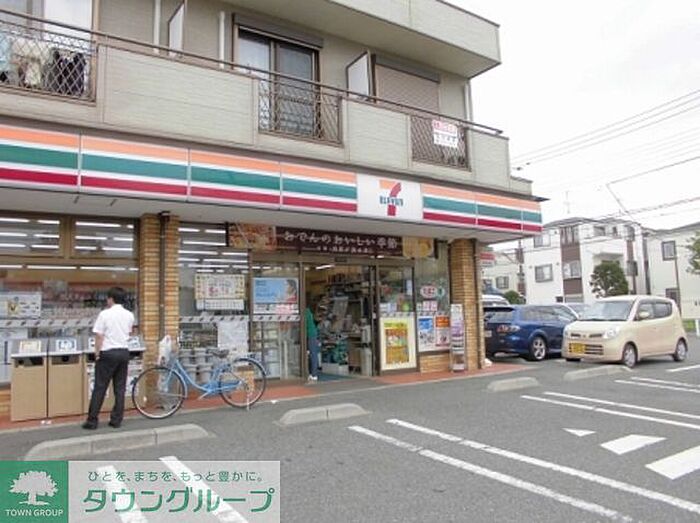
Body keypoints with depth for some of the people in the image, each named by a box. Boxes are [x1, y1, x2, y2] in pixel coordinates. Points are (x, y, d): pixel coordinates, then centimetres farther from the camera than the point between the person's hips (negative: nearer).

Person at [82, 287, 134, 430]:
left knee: (100, 388, 2)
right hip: (123, 352, 4)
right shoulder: (129, 315, 5)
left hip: (108, 353, -4)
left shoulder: (105, 314, -9)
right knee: (120, 388, 7)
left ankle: (92, 420, 7)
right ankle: (116, 420, 11)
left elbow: (99, 336, -9)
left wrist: (97, 353, -1)